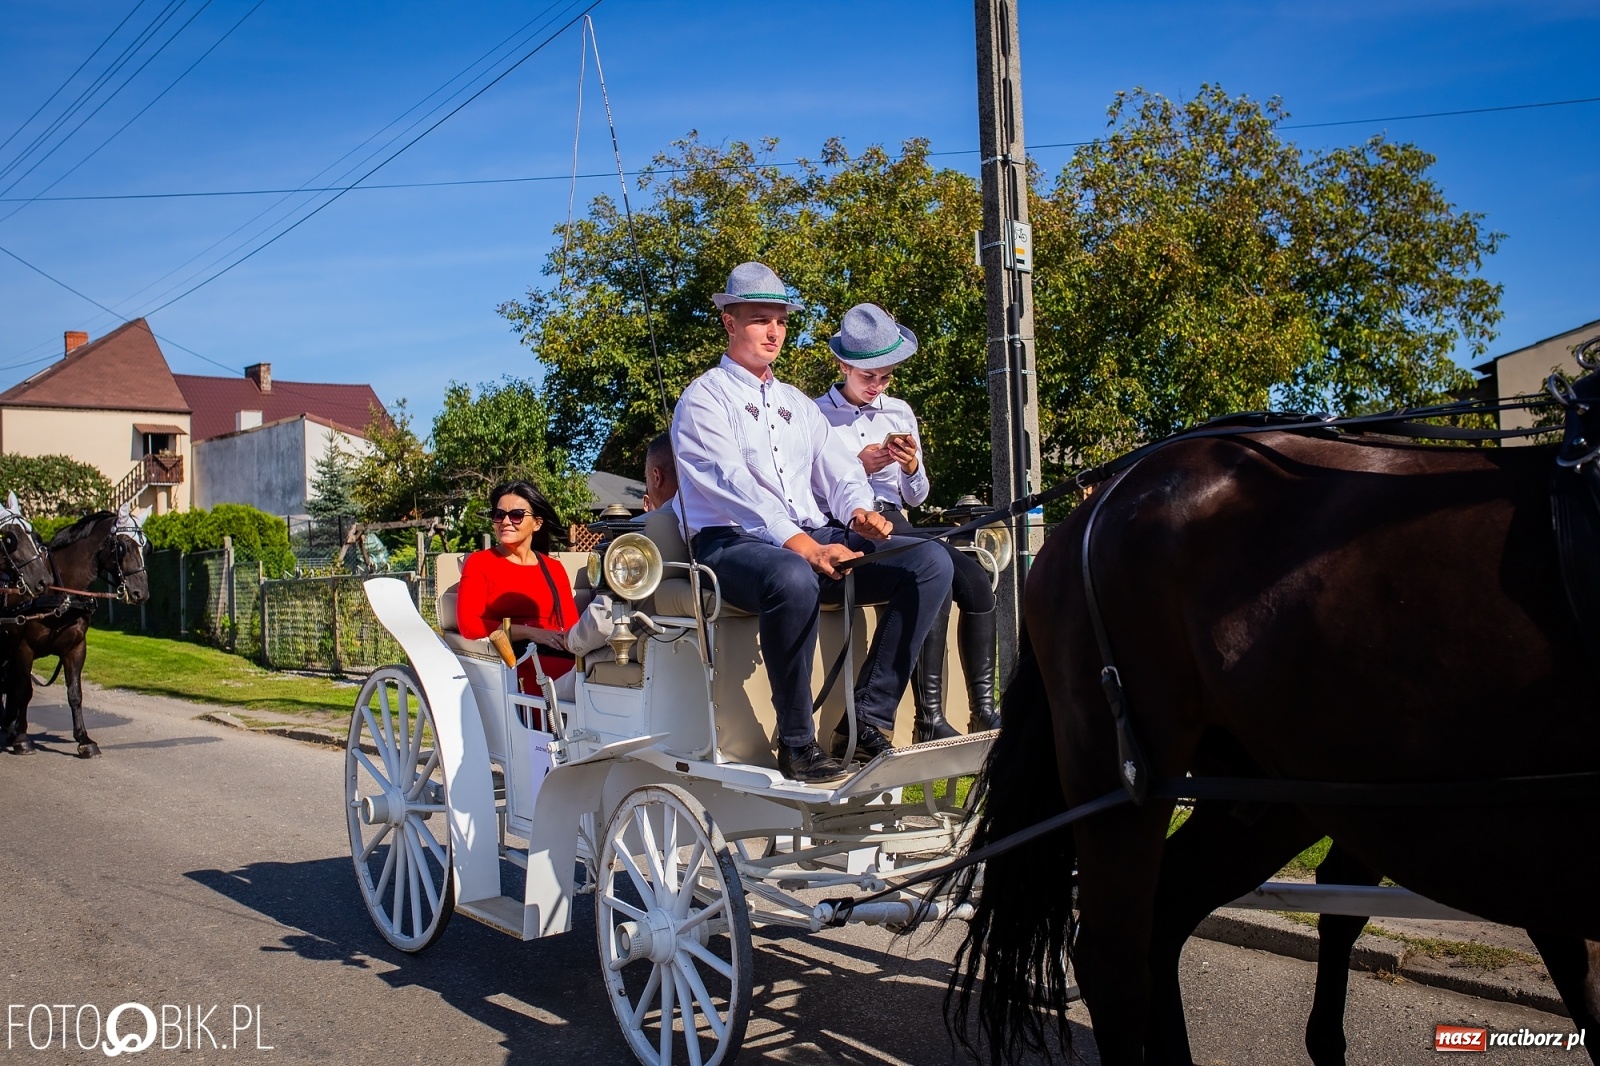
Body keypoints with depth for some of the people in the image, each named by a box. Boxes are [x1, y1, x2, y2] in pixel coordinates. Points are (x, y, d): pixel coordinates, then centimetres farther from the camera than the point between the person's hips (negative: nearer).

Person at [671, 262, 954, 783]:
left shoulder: (796, 402, 25)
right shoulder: (704, 398, 2)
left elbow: (839, 471, 17)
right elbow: (733, 483, -14)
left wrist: (860, 512, -8)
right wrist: (801, 546, -28)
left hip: (813, 539, 7)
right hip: (731, 542, -7)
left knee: (931, 561, -14)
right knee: (793, 580, -42)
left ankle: (868, 721, -17)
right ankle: (796, 743, -26)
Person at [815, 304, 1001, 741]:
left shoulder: (900, 412, 20)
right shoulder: (816, 416, 4)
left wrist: (912, 468, 1)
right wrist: (858, 468, -11)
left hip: (894, 522, 6)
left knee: (975, 579, -23)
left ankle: (983, 709, -19)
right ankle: (929, 719, -32)